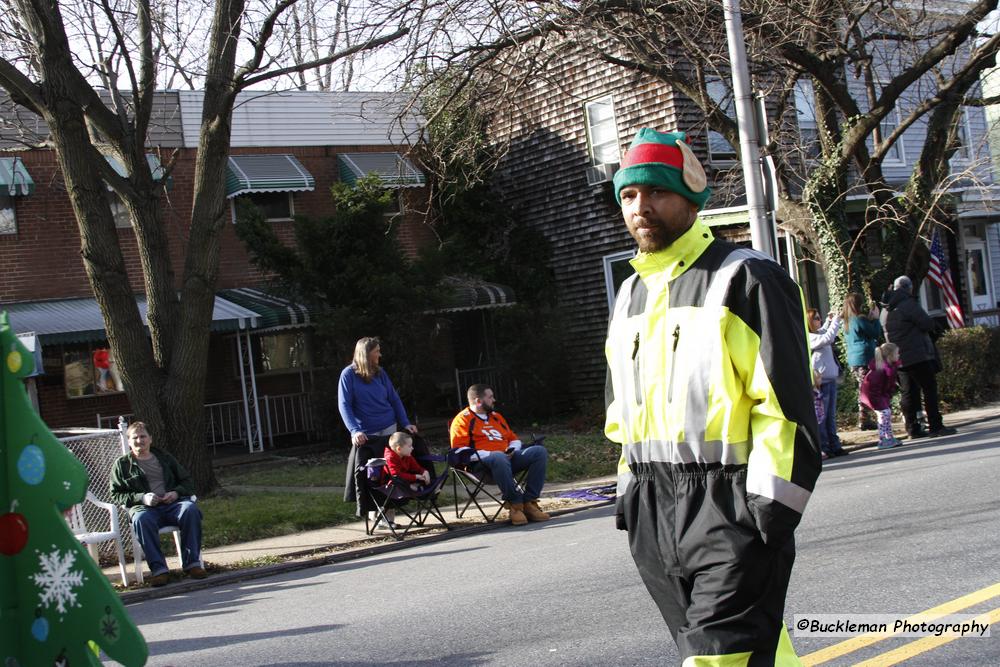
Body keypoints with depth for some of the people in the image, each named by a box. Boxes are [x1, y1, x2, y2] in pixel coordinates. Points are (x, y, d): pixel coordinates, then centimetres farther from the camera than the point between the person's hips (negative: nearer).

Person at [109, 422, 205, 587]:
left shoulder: (164, 458, 24)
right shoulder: (121, 464, 17)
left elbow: (187, 482, 24)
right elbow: (116, 494, 9)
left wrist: (176, 493, 0)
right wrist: (142, 498, -7)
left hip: (173, 503, 2)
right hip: (144, 507, -2)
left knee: (191, 509, -32)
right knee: (141, 519, -39)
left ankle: (192, 562, -30)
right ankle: (158, 568, -39)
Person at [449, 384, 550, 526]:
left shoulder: (496, 416, 27)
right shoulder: (462, 420, 5)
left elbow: (514, 439, 32)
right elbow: (459, 451, -7)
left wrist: (513, 449, 7)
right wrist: (488, 454, -16)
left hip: (508, 457, 7)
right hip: (481, 462, -7)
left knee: (540, 451, -15)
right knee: (499, 458, -42)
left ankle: (529, 502, -22)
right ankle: (515, 504, -31)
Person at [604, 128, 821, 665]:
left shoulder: (745, 279, -7)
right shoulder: (630, 294, 17)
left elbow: (786, 404, -12)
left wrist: (772, 512, -17)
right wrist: (630, 492, 18)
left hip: (727, 506, -7)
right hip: (652, 511, 7)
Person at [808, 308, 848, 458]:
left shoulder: (817, 334, 15)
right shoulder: (809, 337, -14)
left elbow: (824, 332, 39)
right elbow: (828, 338, -27)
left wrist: (829, 321, 25)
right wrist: (836, 320, -18)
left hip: (830, 379, 10)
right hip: (821, 381, -10)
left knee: (830, 416, 12)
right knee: (820, 417, -5)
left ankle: (834, 446, 16)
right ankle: (823, 448, -2)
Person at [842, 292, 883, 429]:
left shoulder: (847, 322, 13)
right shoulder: (860, 320, -14)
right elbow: (877, 334, -8)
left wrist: (870, 319, 18)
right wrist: (875, 318, 3)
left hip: (853, 361, 9)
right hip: (864, 359, -9)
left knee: (862, 391, 13)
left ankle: (863, 420, 15)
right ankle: (864, 421, -8)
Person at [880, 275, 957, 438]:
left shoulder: (885, 310, 13)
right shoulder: (908, 304, -12)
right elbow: (928, 324, -15)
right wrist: (931, 325, 8)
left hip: (899, 360, 7)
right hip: (918, 356, -7)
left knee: (907, 394, 9)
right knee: (929, 389, -3)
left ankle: (912, 428, 9)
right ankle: (935, 426, -5)